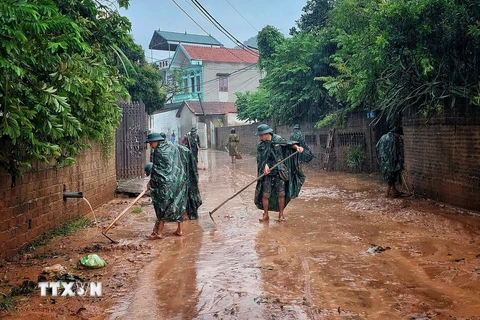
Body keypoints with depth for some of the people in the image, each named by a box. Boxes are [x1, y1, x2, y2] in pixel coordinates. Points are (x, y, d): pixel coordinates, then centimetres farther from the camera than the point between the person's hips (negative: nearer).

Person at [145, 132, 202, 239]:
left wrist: (150, 182, -3)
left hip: (167, 183, -7)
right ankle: (180, 229, 17)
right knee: (180, 203, 12)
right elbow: (187, 151, 23)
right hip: (180, 181, 7)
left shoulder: (158, 151, -12)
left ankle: (158, 232, 1)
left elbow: (156, 169, -13)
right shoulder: (172, 146, 10)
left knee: (164, 206, -2)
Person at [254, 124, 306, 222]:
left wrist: (297, 147, -13)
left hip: (280, 172, 0)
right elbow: (260, 158, -10)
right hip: (267, 173, 0)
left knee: (281, 194, 3)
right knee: (265, 194, -1)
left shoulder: (278, 139, -2)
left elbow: (289, 144, 5)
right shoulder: (261, 145, -3)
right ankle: (265, 215, 16)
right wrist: (265, 165, -28)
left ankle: (281, 214, 20)